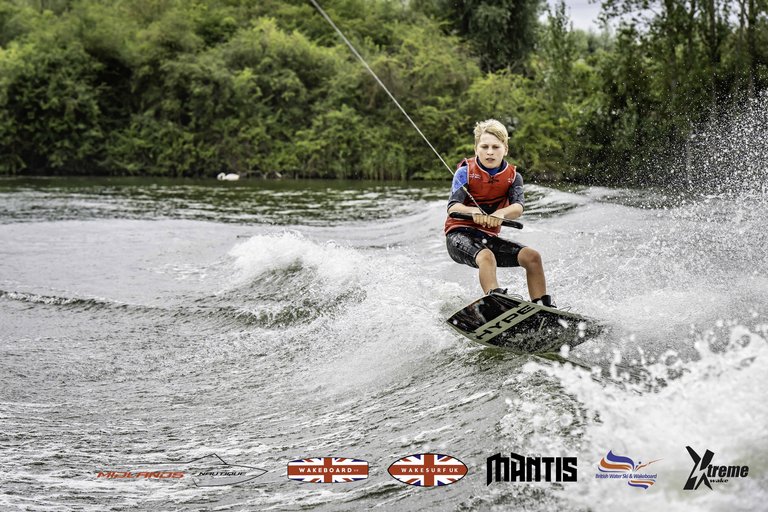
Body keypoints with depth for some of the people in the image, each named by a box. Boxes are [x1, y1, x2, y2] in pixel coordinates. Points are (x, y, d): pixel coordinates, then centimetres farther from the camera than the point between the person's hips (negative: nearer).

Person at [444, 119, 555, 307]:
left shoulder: (513, 176, 5)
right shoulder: (466, 171, -4)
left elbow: (518, 207, -14)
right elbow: (453, 206, -18)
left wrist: (501, 213, -39)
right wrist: (473, 212, -42)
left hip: (488, 237, 5)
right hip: (459, 234, -5)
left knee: (532, 256, -14)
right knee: (486, 256, -37)